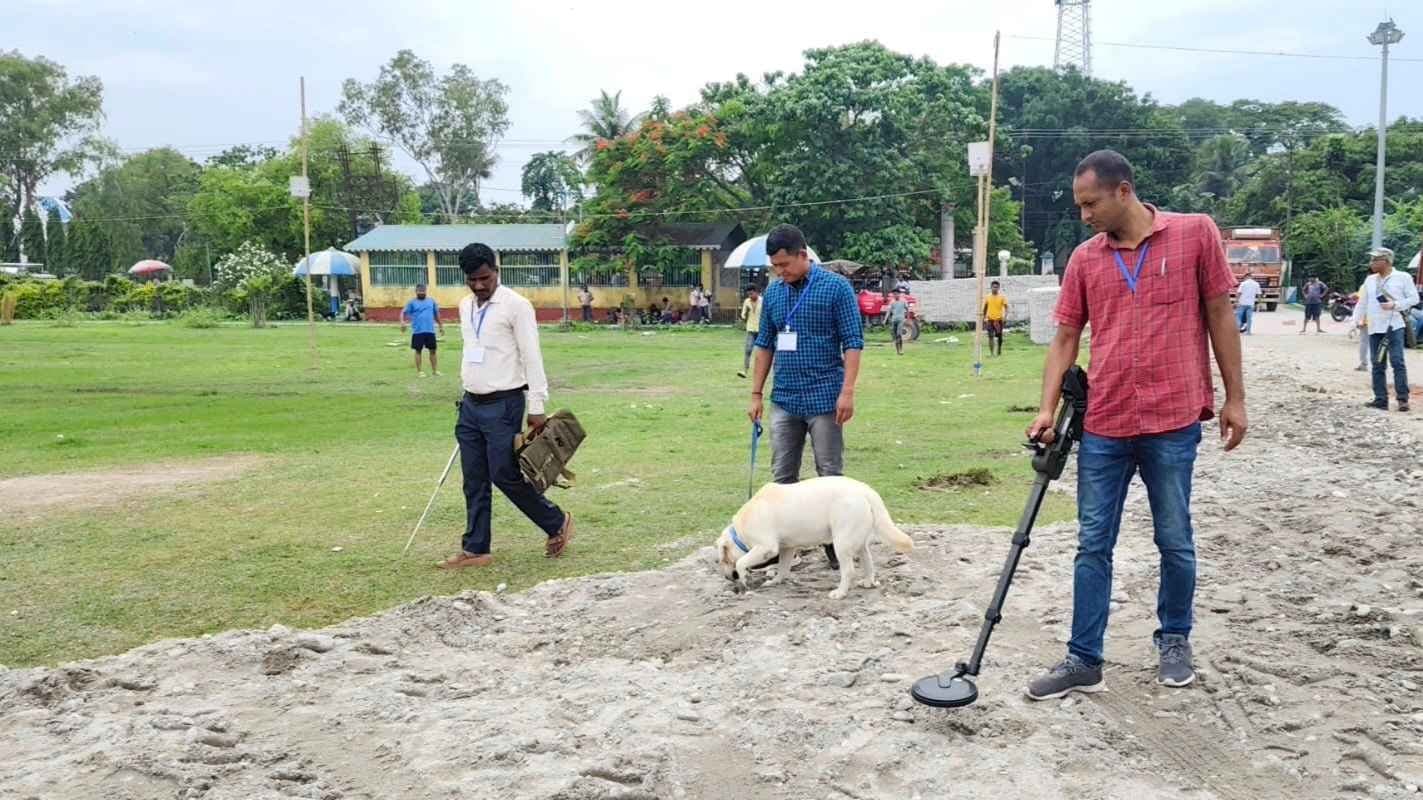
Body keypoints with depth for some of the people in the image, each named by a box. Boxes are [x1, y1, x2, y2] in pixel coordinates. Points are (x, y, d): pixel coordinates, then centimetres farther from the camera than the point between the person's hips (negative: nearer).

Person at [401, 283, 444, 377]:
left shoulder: (431, 301, 10)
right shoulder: (412, 303, 1)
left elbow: (436, 314, 19)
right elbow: (404, 312, -5)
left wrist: (441, 326, 19)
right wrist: (402, 322, -23)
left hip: (430, 331, 3)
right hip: (417, 331, -3)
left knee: (432, 350, 6)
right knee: (418, 351, 2)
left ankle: (435, 370, 15)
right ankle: (419, 371, 9)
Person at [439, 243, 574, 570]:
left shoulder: (515, 305, -11)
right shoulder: (465, 306, 12)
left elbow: (532, 358, -13)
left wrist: (536, 408, -16)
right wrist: (467, 392, 18)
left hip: (503, 405, -7)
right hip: (471, 405, 7)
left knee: (505, 475, -5)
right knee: (474, 481, 8)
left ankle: (558, 523, 14)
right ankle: (475, 549, 16)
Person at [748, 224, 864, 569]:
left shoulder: (836, 287, -6)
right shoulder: (772, 294, 9)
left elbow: (853, 342, -8)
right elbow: (764, 345, 15)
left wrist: (847, 391, -17)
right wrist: (756, 393, 10)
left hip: (824, 399, -5)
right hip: (784, 400, 5)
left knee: (830, 474, 3)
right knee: (782, 476, 8)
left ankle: (835, 542, 14)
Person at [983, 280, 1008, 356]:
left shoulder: (1002, 297, -1)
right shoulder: (987, 297, 5)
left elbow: (1006, 307, -4)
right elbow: (985, 308, 14)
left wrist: (1005, 316, -19)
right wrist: (984, 318, 14)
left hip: (999, 319, 0)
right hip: (990, 320, 0)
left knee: (999, 336, 10)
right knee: (990, 336, -9)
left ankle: (999, 350, 34)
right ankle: (992, 353, -9)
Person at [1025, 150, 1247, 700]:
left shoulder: (1195, 233, -2)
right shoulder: (1084, 258, 5)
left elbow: (1220, 317, 2)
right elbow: (1065, 339, 6)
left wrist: (1235, 398, 2)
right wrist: (1048, 408, -4)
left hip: (1173, 423, -2)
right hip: (1102, 427, 3)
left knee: (1175, 542, 11)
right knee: (1092, 545, 5)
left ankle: (1175, 640, 32)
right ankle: (1084, 660, 14)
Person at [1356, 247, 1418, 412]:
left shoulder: (1403, 277, -1)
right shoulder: (1370, 280, 14)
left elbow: (1414, 298, -2)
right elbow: (1362, 302, 17)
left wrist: (1395, 305, -16)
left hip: (1394, 326, -5)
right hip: (1374, 328, 5)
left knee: (1397, 362, -11)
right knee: (1378, 365, 5)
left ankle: (1403, 399, -8)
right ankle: (1380, 399, 8)